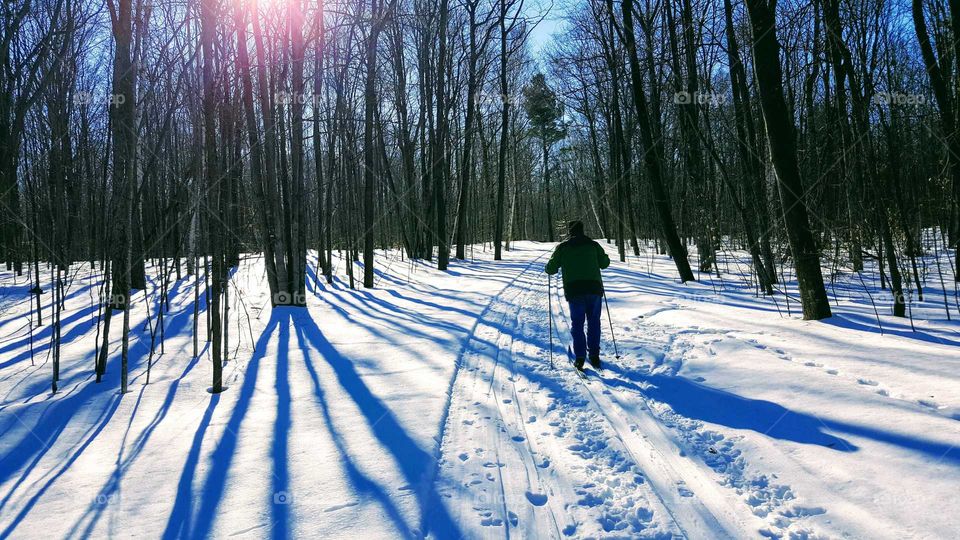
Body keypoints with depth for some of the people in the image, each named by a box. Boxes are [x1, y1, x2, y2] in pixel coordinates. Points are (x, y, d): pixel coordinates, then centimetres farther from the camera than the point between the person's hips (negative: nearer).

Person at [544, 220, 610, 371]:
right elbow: (604, 263, 14)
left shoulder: (562, 247, 5)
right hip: (594, 288, 1)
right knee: (594, 322, 13)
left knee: (577, 324, 6)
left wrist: (549, 267, 29)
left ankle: (580, 358, -2)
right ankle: (594, 356, 12)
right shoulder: (593, 245, 8)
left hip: (574, 290, -1)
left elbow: (551, 269, 6)